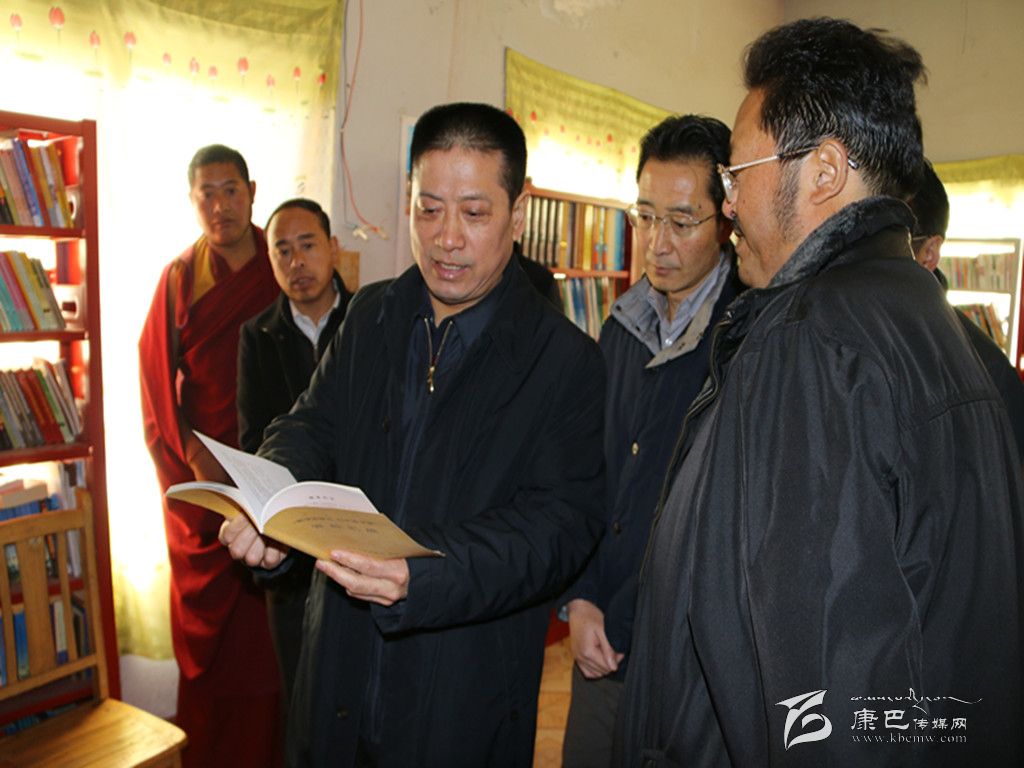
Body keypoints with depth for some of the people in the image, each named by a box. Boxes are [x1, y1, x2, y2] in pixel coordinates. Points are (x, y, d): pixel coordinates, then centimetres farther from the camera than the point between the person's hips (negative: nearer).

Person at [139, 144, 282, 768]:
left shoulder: (280, 268, 3)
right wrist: (194, 456, -9)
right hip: (201, 476, 1)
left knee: (269, 620, 3)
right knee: (207, 617, 9)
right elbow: (158, 379, 2)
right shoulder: (179, 278, 4)